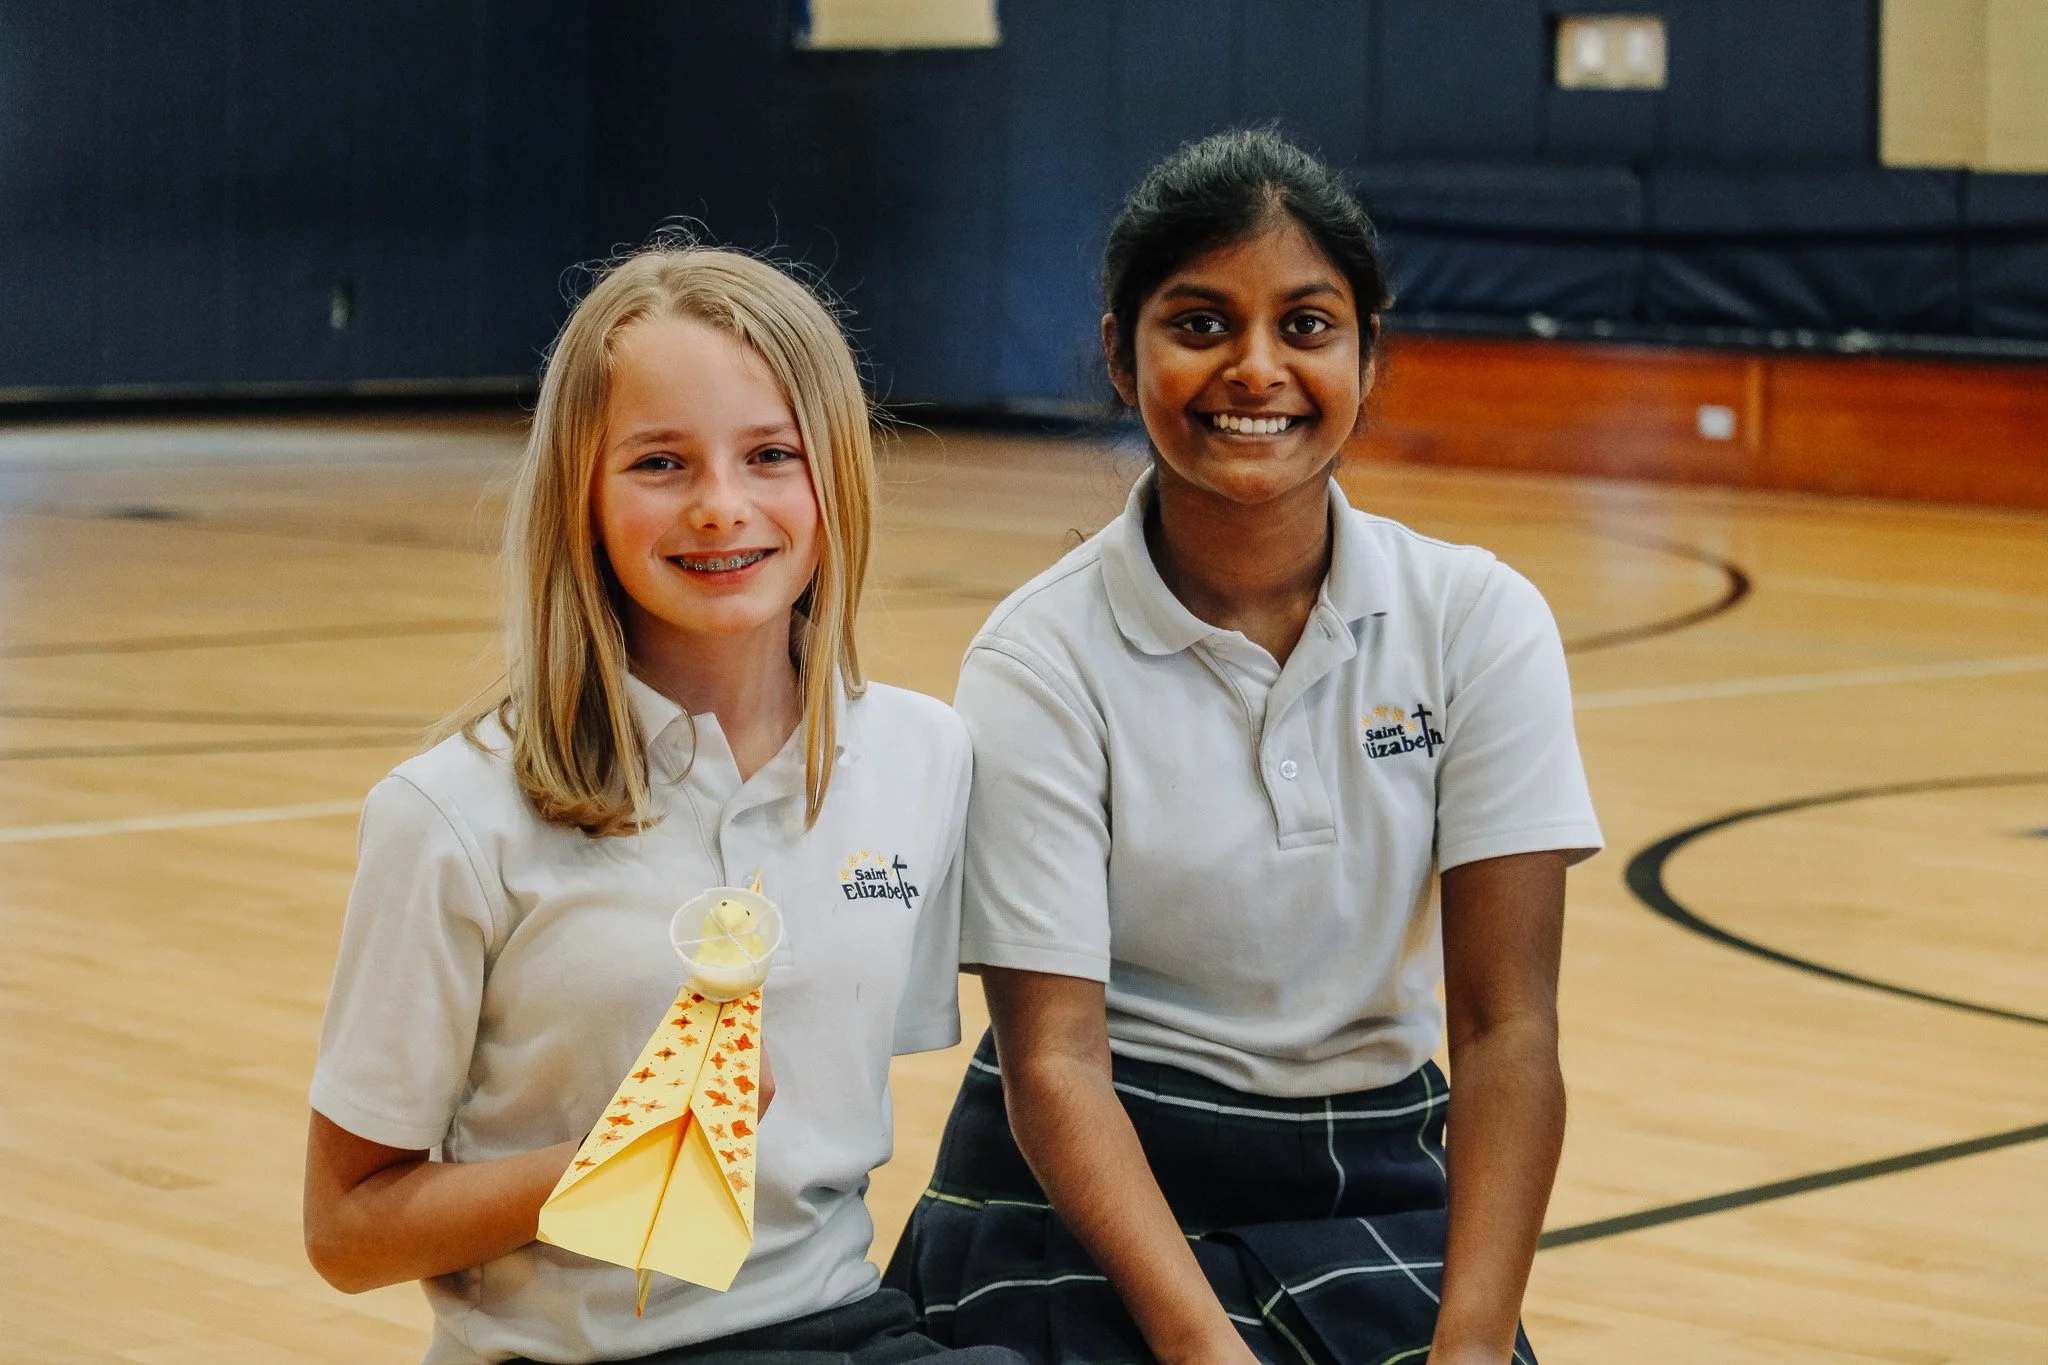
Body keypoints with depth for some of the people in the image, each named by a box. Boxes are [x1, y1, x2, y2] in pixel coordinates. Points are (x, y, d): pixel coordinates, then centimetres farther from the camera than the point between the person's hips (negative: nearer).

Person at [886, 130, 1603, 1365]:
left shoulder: (1480, 623, -3)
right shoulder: (1042, 661, -8)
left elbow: (1508, 1028, -8)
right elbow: (1053, 1057, -13)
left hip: (1368, 1180, 3)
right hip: (1088, 1188, -2)